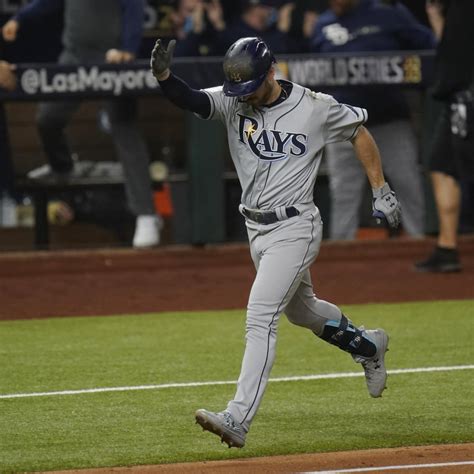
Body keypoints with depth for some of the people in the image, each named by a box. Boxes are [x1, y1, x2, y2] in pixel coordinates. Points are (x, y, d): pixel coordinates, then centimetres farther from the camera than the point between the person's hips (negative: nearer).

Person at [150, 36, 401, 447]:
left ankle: (239, 419, -24)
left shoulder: (316, 108, -12)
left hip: (295, 228, -6)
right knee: (301, 310, 25)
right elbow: (191, 100, -22)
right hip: (256, 228, 6)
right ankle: (367, 346, 54)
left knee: (260, 317, -18)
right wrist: (163, 76, -44)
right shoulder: (232, 102, -5)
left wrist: (381, 191, 3)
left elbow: (359, 130, 4)